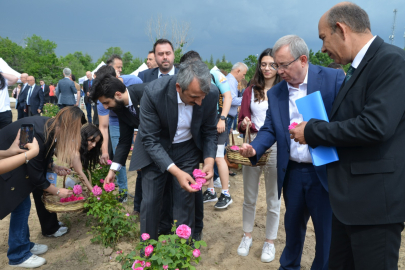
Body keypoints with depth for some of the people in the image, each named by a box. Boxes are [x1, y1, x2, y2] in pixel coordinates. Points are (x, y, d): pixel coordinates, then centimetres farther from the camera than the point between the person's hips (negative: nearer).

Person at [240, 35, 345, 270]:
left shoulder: (333, 79, -9)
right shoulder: (275, 93, 4)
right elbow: (270, 129, 3)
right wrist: (254, 149, -15)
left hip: (326, 171, -4)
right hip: (292, 171, 4)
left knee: (327, 230, 11)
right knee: (293, 224, 21)